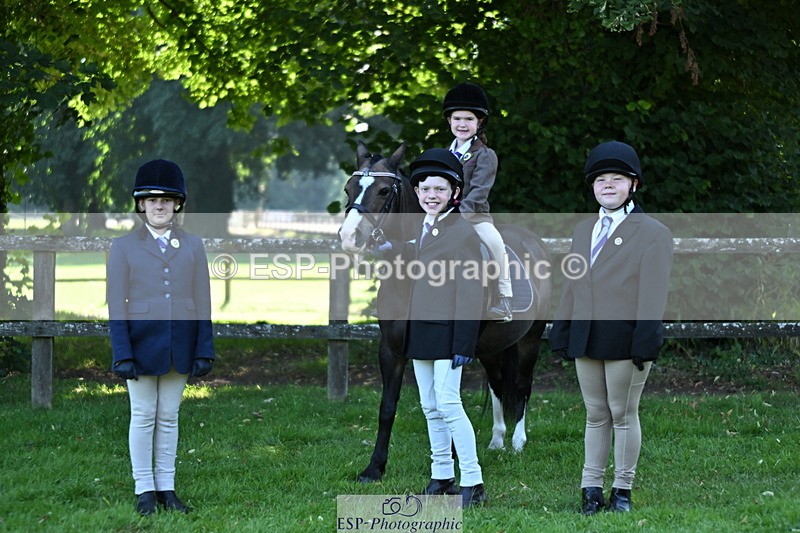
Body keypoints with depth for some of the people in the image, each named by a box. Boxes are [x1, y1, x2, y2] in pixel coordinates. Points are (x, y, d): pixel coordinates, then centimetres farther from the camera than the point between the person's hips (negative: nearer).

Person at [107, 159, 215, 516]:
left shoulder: (192, 246, 7)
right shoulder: (123, 248, 1)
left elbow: (203, 303, 6)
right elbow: (116, 305, -3)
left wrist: (204, 351, 0)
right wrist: (122, 354, -10)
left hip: (179, 346, 2)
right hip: (141, 342, -2)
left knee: (169, 416, 7)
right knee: (143, 416, 1)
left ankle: (166, 487, 13)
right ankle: (144, 490, 7)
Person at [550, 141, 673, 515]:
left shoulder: (652, 233, -3)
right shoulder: (583, 231, 16)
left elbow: (653, 294, -9)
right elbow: (573, 286, 17)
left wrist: (645, 342, -16)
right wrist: (562, 335, 11)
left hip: (625, 340, -5)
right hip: (586, 340, 5)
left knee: (623, 414, 2)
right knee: (595, 415, 9)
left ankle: (622, 490, 10)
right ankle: (591, 489, 12)